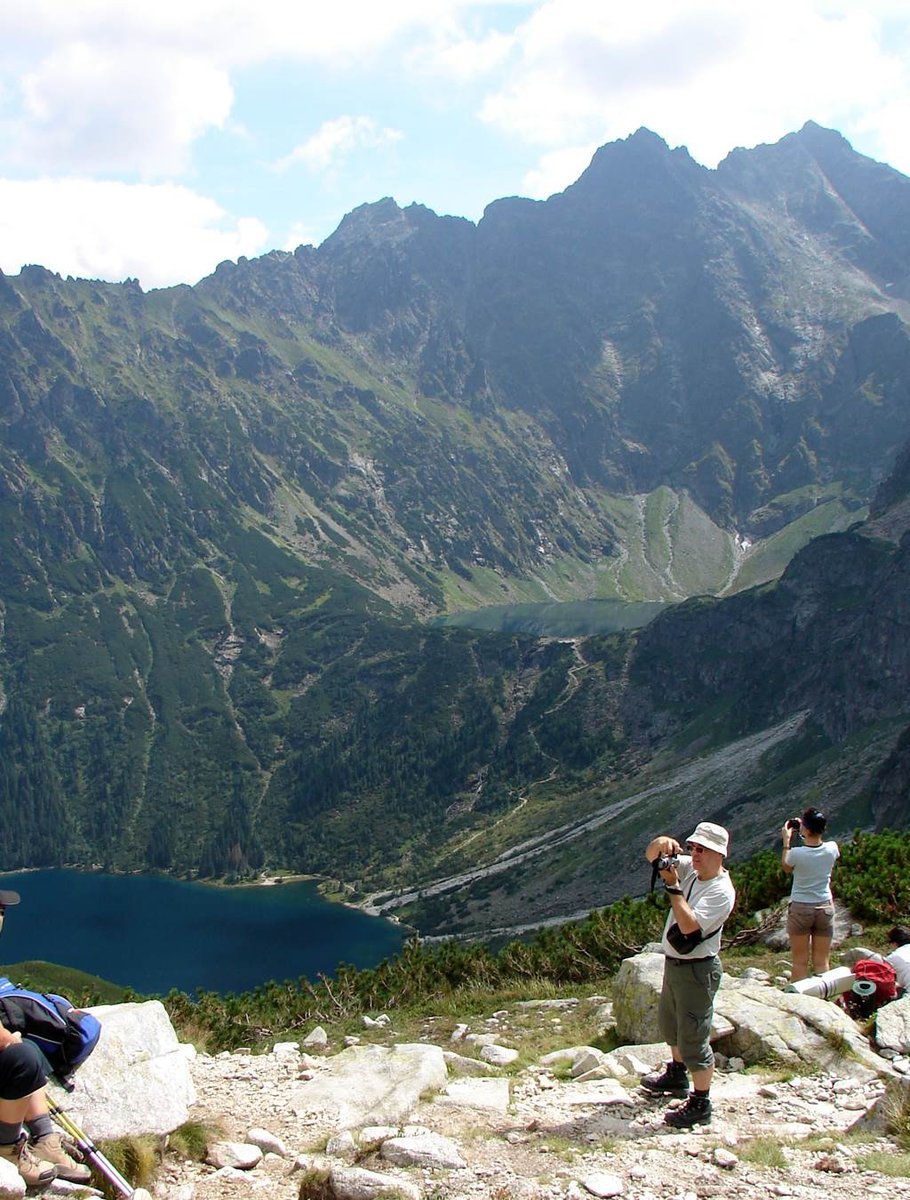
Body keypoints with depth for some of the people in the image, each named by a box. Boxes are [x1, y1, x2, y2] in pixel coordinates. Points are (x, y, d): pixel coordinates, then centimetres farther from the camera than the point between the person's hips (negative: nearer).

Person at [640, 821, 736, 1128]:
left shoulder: (722, 891, -22)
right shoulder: (689, 869, 1)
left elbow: (689, 925, -31)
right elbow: (651, 856, 4)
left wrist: (673, 886, -28)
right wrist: (663, 843, -18)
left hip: (697, 970, -9)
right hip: (674, 962, 9)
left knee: (693, 1038, -2)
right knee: (670, 1024, 27)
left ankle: (701, 1104, 10)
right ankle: (677, 1075, 48)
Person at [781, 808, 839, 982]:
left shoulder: (797, 853, -17)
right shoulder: (832, 849, -9)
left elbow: (786, 867, 5)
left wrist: (786, 840, 8)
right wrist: (807, 834, 14)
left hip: (800, 908, -3)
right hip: (825, 907, 3)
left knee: (800, 962, 4)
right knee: (822, 962, 8)